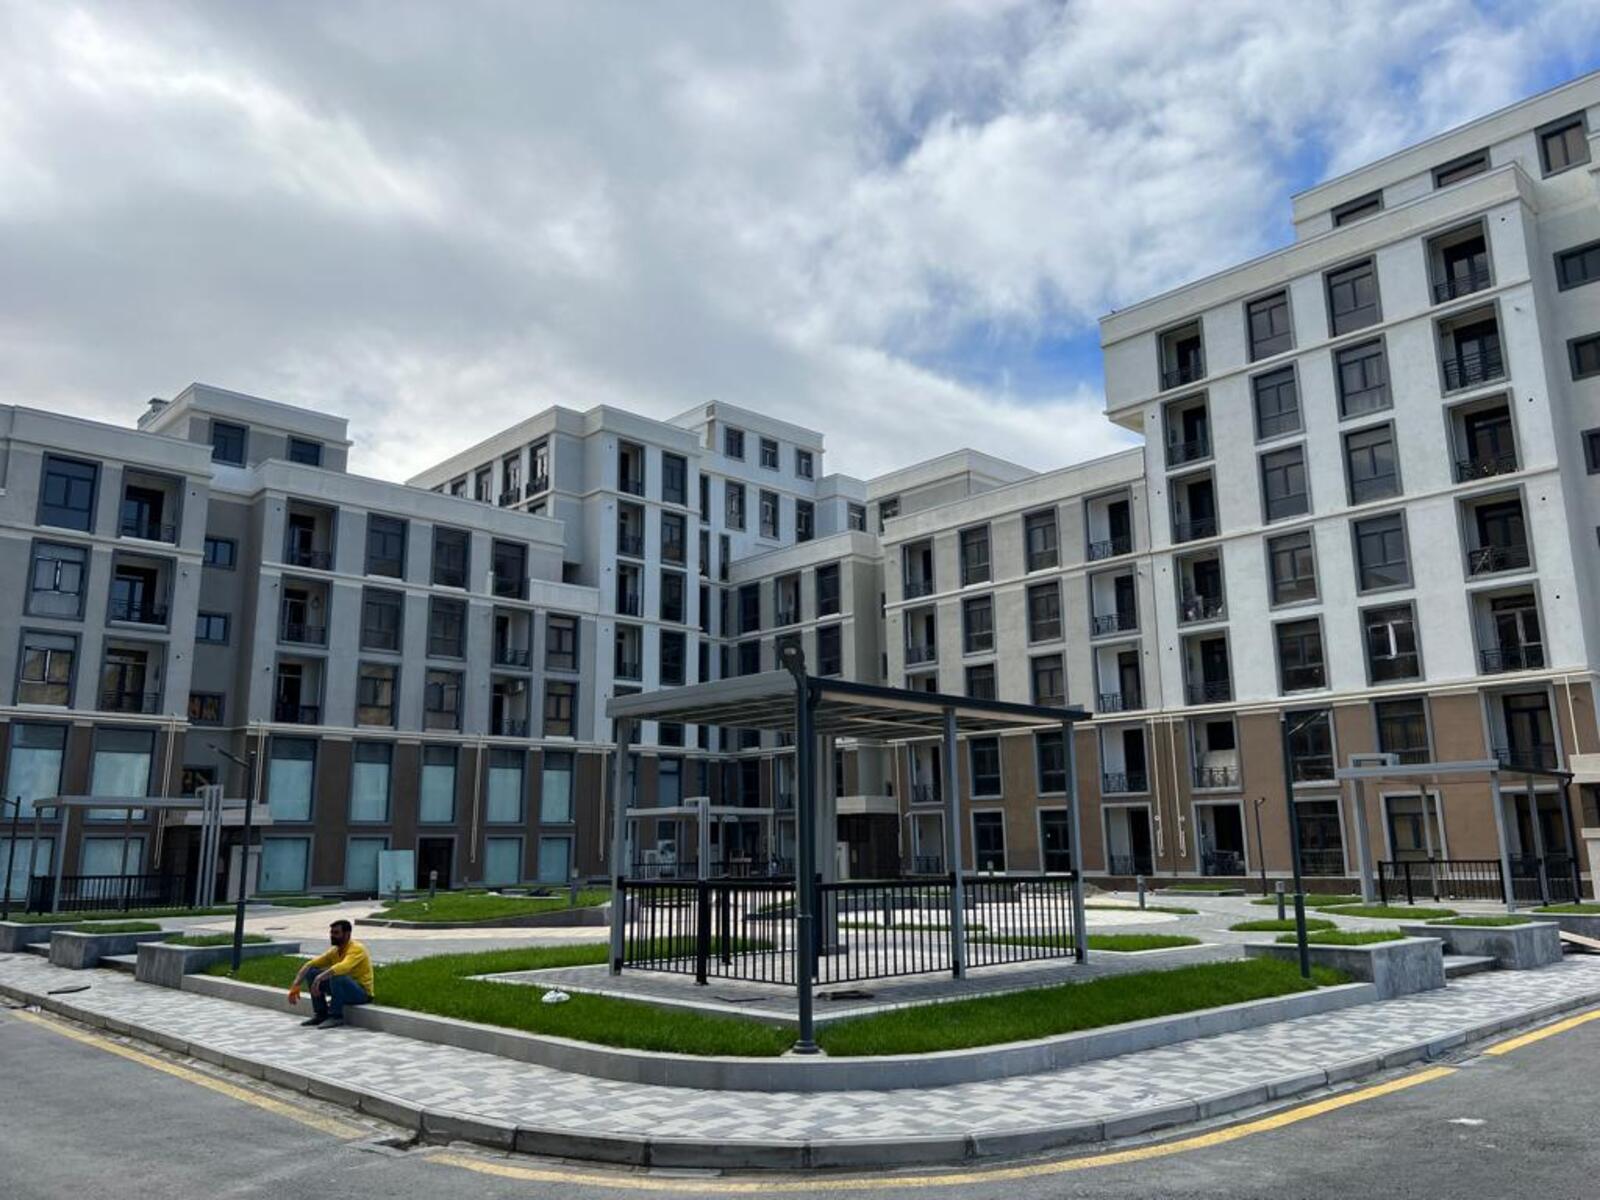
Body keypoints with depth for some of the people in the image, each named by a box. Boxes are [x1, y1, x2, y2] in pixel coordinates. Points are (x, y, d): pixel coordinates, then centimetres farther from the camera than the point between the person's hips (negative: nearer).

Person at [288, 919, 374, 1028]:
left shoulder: (356, 949, -21)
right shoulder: (334, 951, 4)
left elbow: (342, 968, -39)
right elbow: (311, 964, 1)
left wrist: (319, 978, -42)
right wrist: (296, 985, -10)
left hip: (362, 993, -8)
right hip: (342, 988, 8)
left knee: (336, 976, -35)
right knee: (312, 972, -1)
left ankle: (336, 1017, -19)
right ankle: (322, 1014, 3)